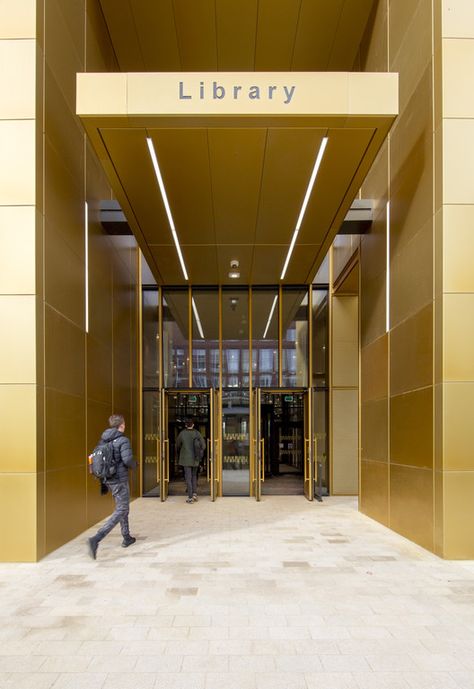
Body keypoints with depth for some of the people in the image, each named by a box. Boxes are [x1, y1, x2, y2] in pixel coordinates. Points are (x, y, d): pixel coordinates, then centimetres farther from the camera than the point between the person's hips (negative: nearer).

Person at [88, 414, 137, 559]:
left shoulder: (103, 440, 6)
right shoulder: (123, 440, -15)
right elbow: (127, 459, -24)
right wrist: (134, 465, -2)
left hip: (108, 480, 8)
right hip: (120, 480, -8)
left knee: (123, 508, 23)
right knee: (121, 511, -4)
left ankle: (127, 538, 32)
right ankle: (96, 539, -17)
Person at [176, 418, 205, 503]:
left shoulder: (182, 433, -7)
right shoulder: (197, 433, -4)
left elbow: (177, 446, 5)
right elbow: (203, 446, -2)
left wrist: (180, 453, 25)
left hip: (186, 459, -2)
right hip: (195, 459, 2)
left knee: (188, 477, 1)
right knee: (194, 476, 18)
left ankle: (190, 497, -1)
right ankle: (194, 494, 8)